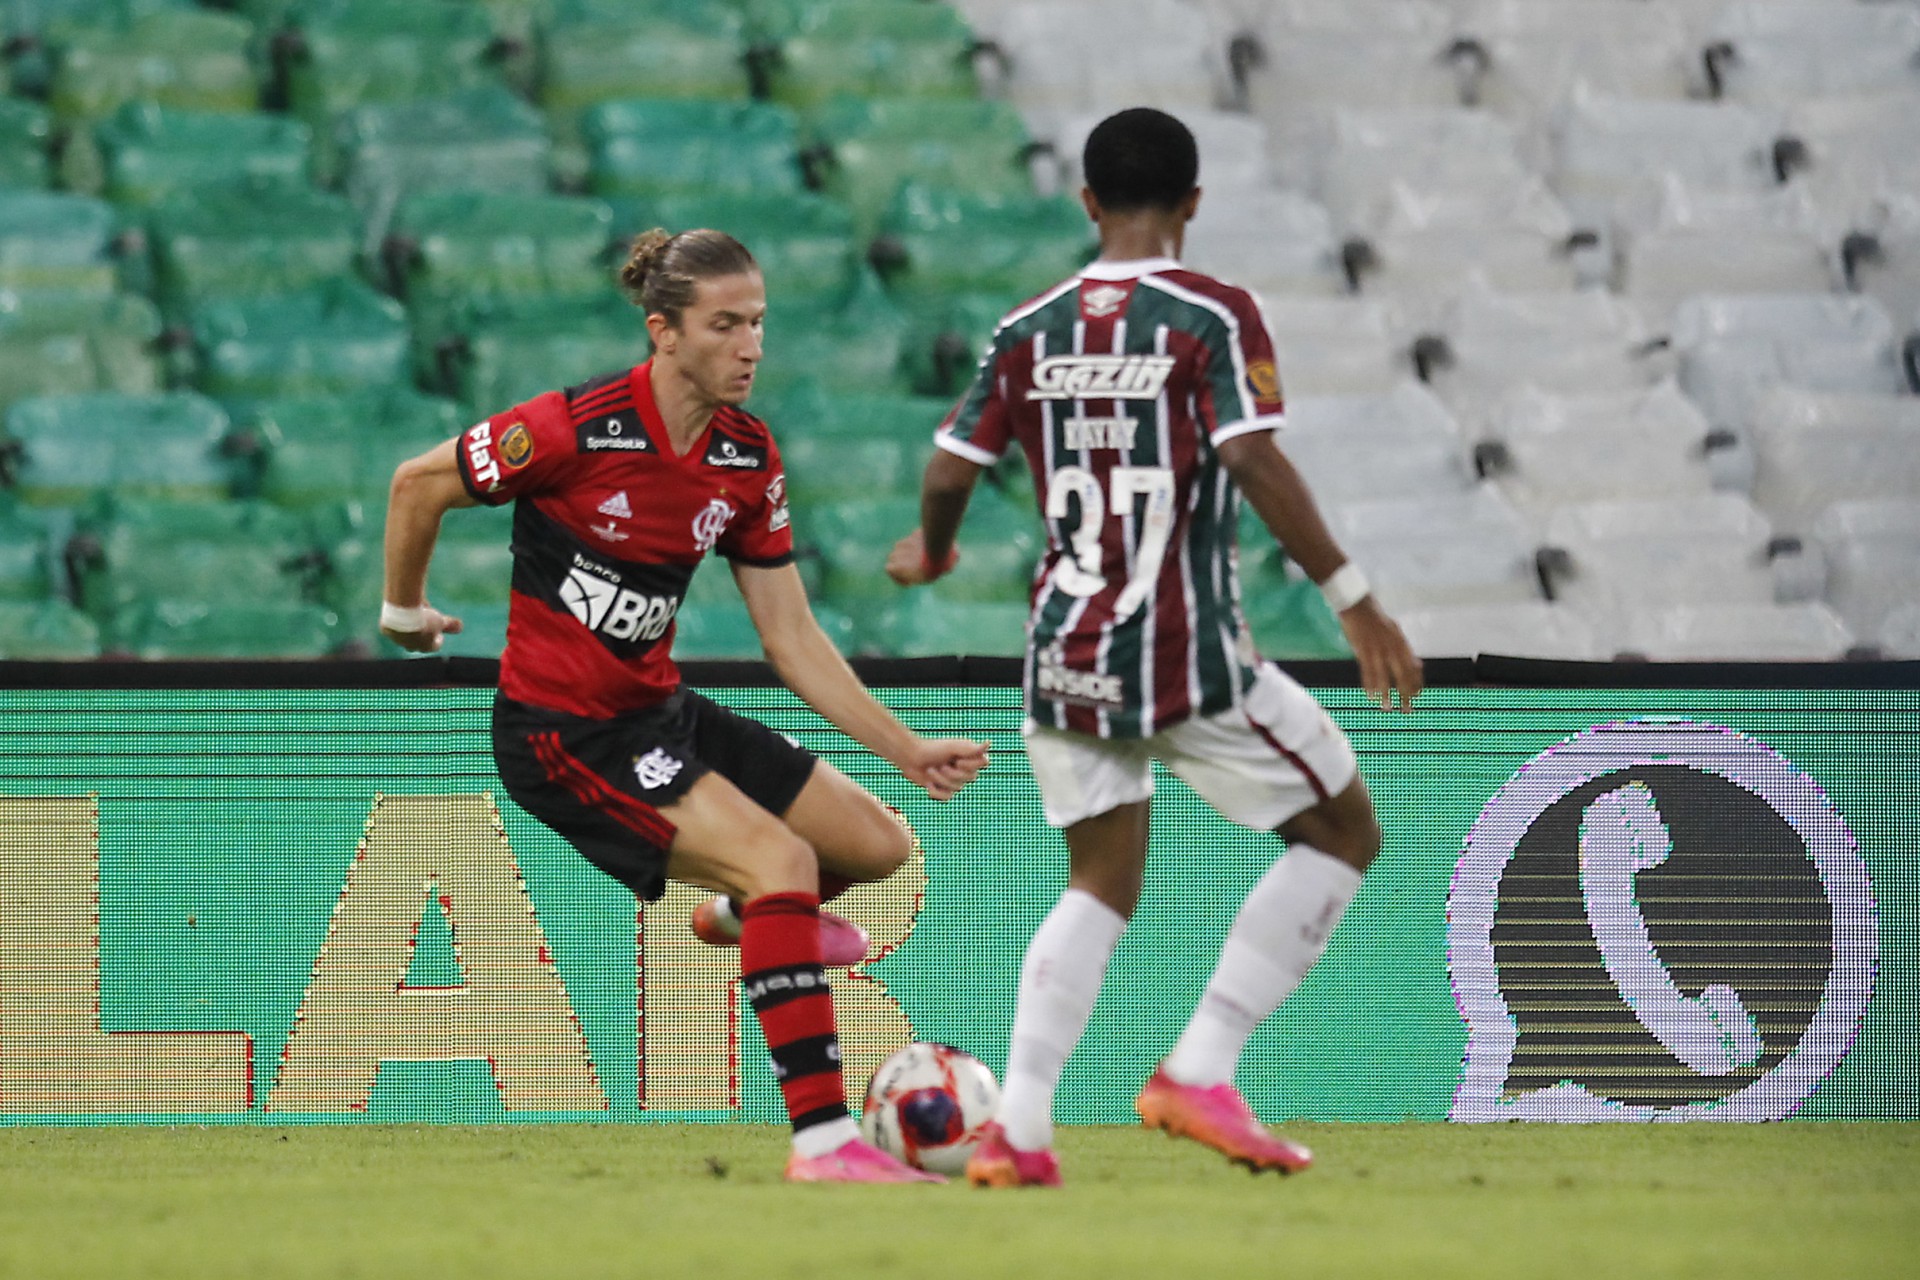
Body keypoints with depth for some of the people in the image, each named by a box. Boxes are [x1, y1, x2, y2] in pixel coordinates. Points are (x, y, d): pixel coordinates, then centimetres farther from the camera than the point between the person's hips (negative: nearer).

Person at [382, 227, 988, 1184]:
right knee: (782, 857, -24)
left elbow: (791, 638, 5)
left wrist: (906, 750, -1)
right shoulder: (579, 426, -21)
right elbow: (418, 484, -8)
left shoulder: (749, 458, -1)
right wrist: (404, 611, 5)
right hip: (562, 734, -8)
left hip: (656, 709, 8)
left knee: (877, 844, 9)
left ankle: (741, 914, 44)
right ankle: (821, 1139, -25)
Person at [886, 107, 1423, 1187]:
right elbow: (1253, 460, -18)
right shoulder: (1213, 316, -7)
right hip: (1190, 654, -5)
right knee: (1344, 833, 9)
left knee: (1103, 886, 16)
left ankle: (1018, 1128, -2)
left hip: (1067, 653, 5)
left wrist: (930, 555, 29)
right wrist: (1352, 597, -16)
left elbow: (950, 471, 7)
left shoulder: (1030, 331, 7)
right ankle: (1201, 1071, -1)